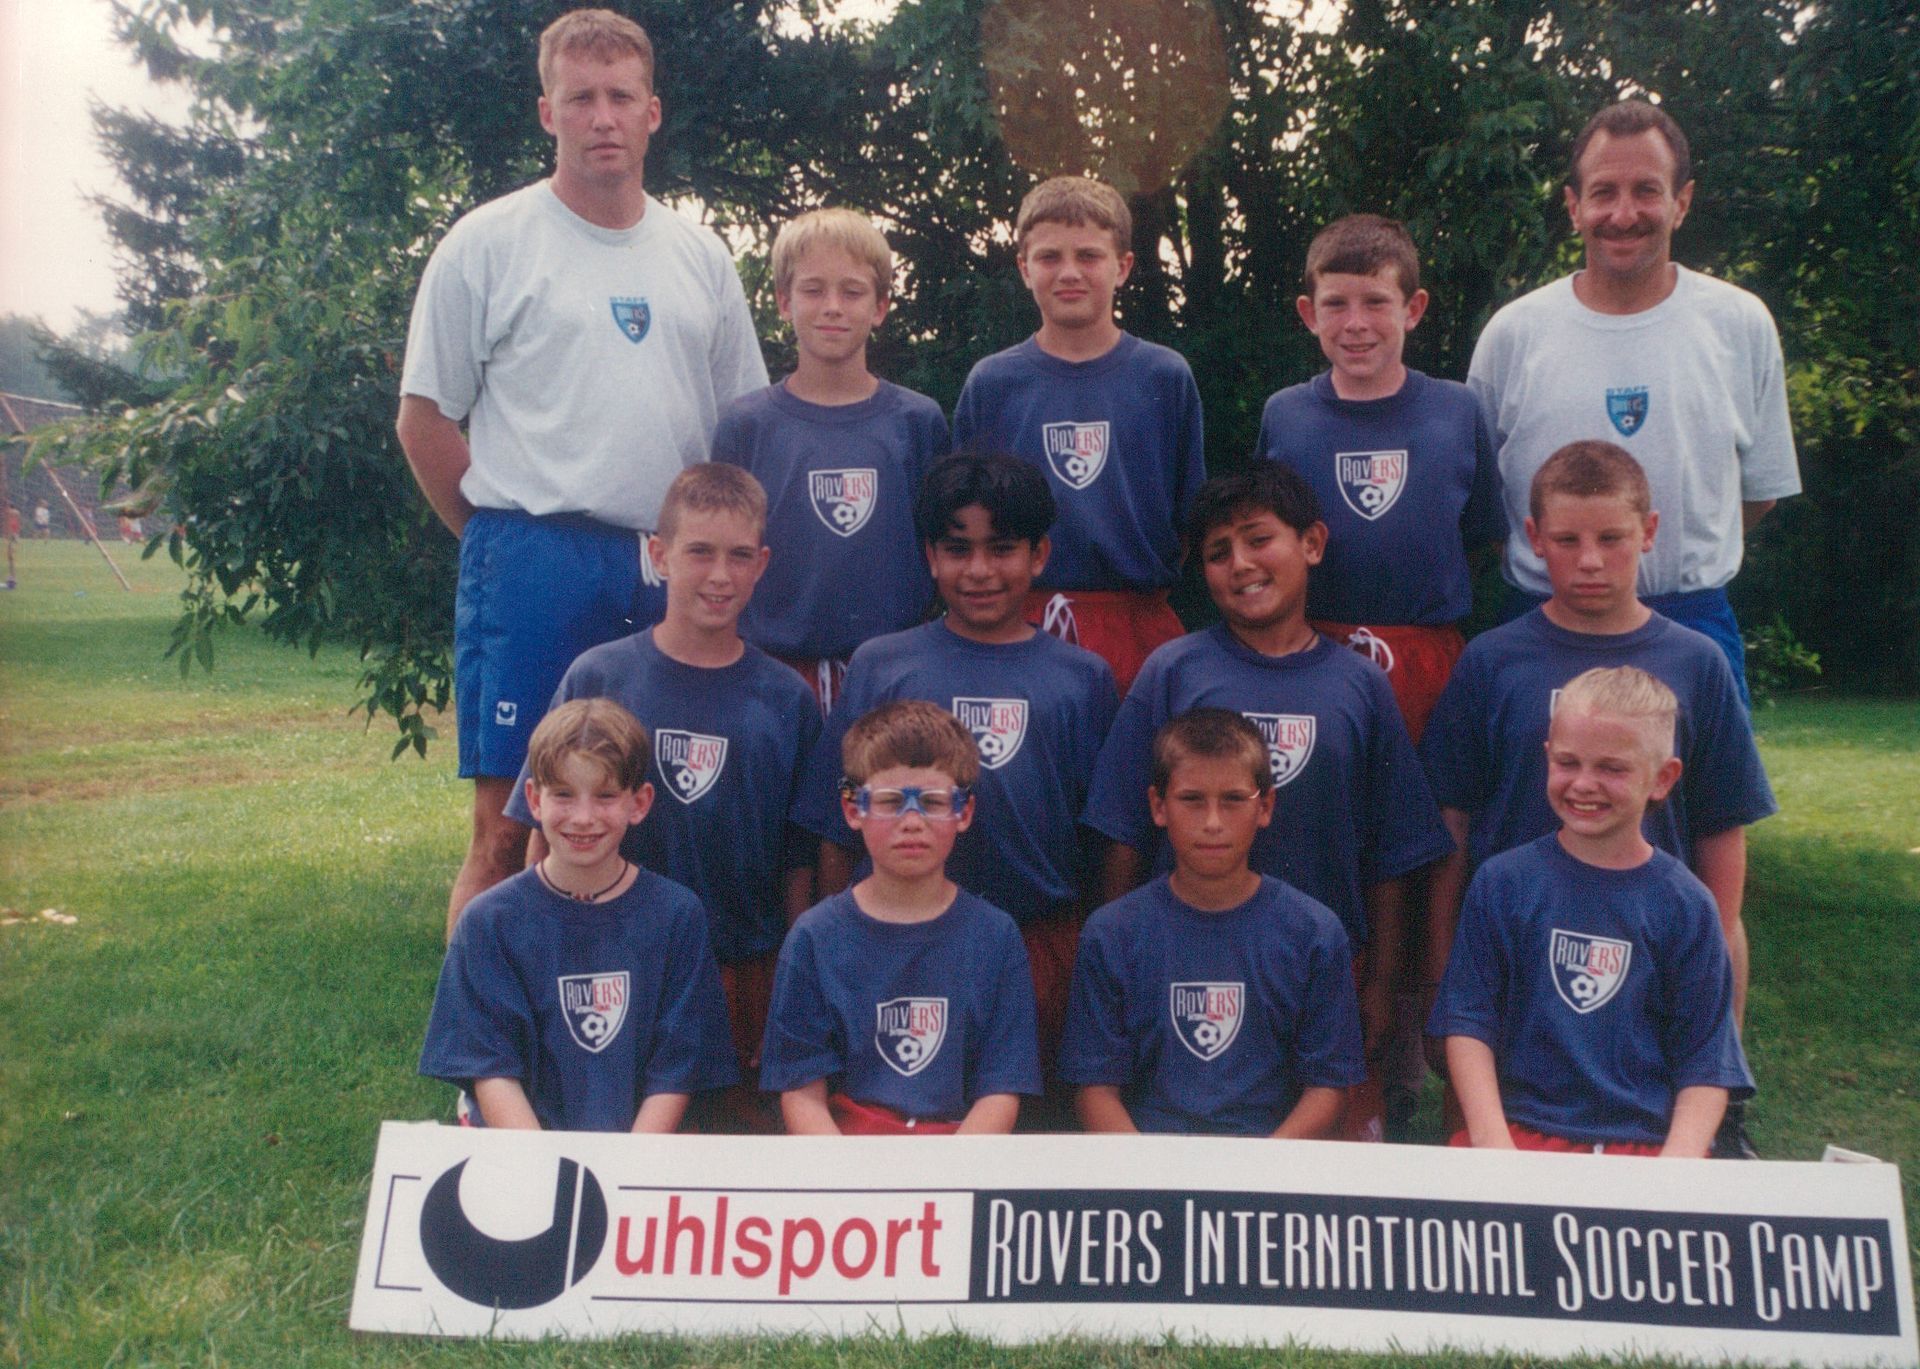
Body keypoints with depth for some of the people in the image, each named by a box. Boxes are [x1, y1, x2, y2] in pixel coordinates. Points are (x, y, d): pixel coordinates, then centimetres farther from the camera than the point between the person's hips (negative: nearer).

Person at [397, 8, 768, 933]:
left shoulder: (700, 258, 14)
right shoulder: (488, 243, 2)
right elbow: (425, 420, 2)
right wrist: (506, 540, 0)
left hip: (672, 576, 4)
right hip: (532, 567, -4)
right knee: (507, 830, -3)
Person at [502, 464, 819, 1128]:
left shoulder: (786, 698, -1)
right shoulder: (597, 677, -4)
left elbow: (800, 858, 4)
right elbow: (547, 834, 1)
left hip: (745, 973, 1)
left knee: (744, 1119, 7)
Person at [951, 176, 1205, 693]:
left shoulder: (1166, 377, 4)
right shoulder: (990, 383, 4)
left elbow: (1193, 516, 9)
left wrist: (1153, 580, 3)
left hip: (1140, 626, 0)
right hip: (1017, 626, 0)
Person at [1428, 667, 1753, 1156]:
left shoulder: (1685, 906, 4)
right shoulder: (1502, 882, 4)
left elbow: (1707, 1063, 4)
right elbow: (1468, 1022, 1)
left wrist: (1676, 1164, -12)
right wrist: (1493, 1143, -11)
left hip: (1647, 1141, 1)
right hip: (1518, 1131, 0)